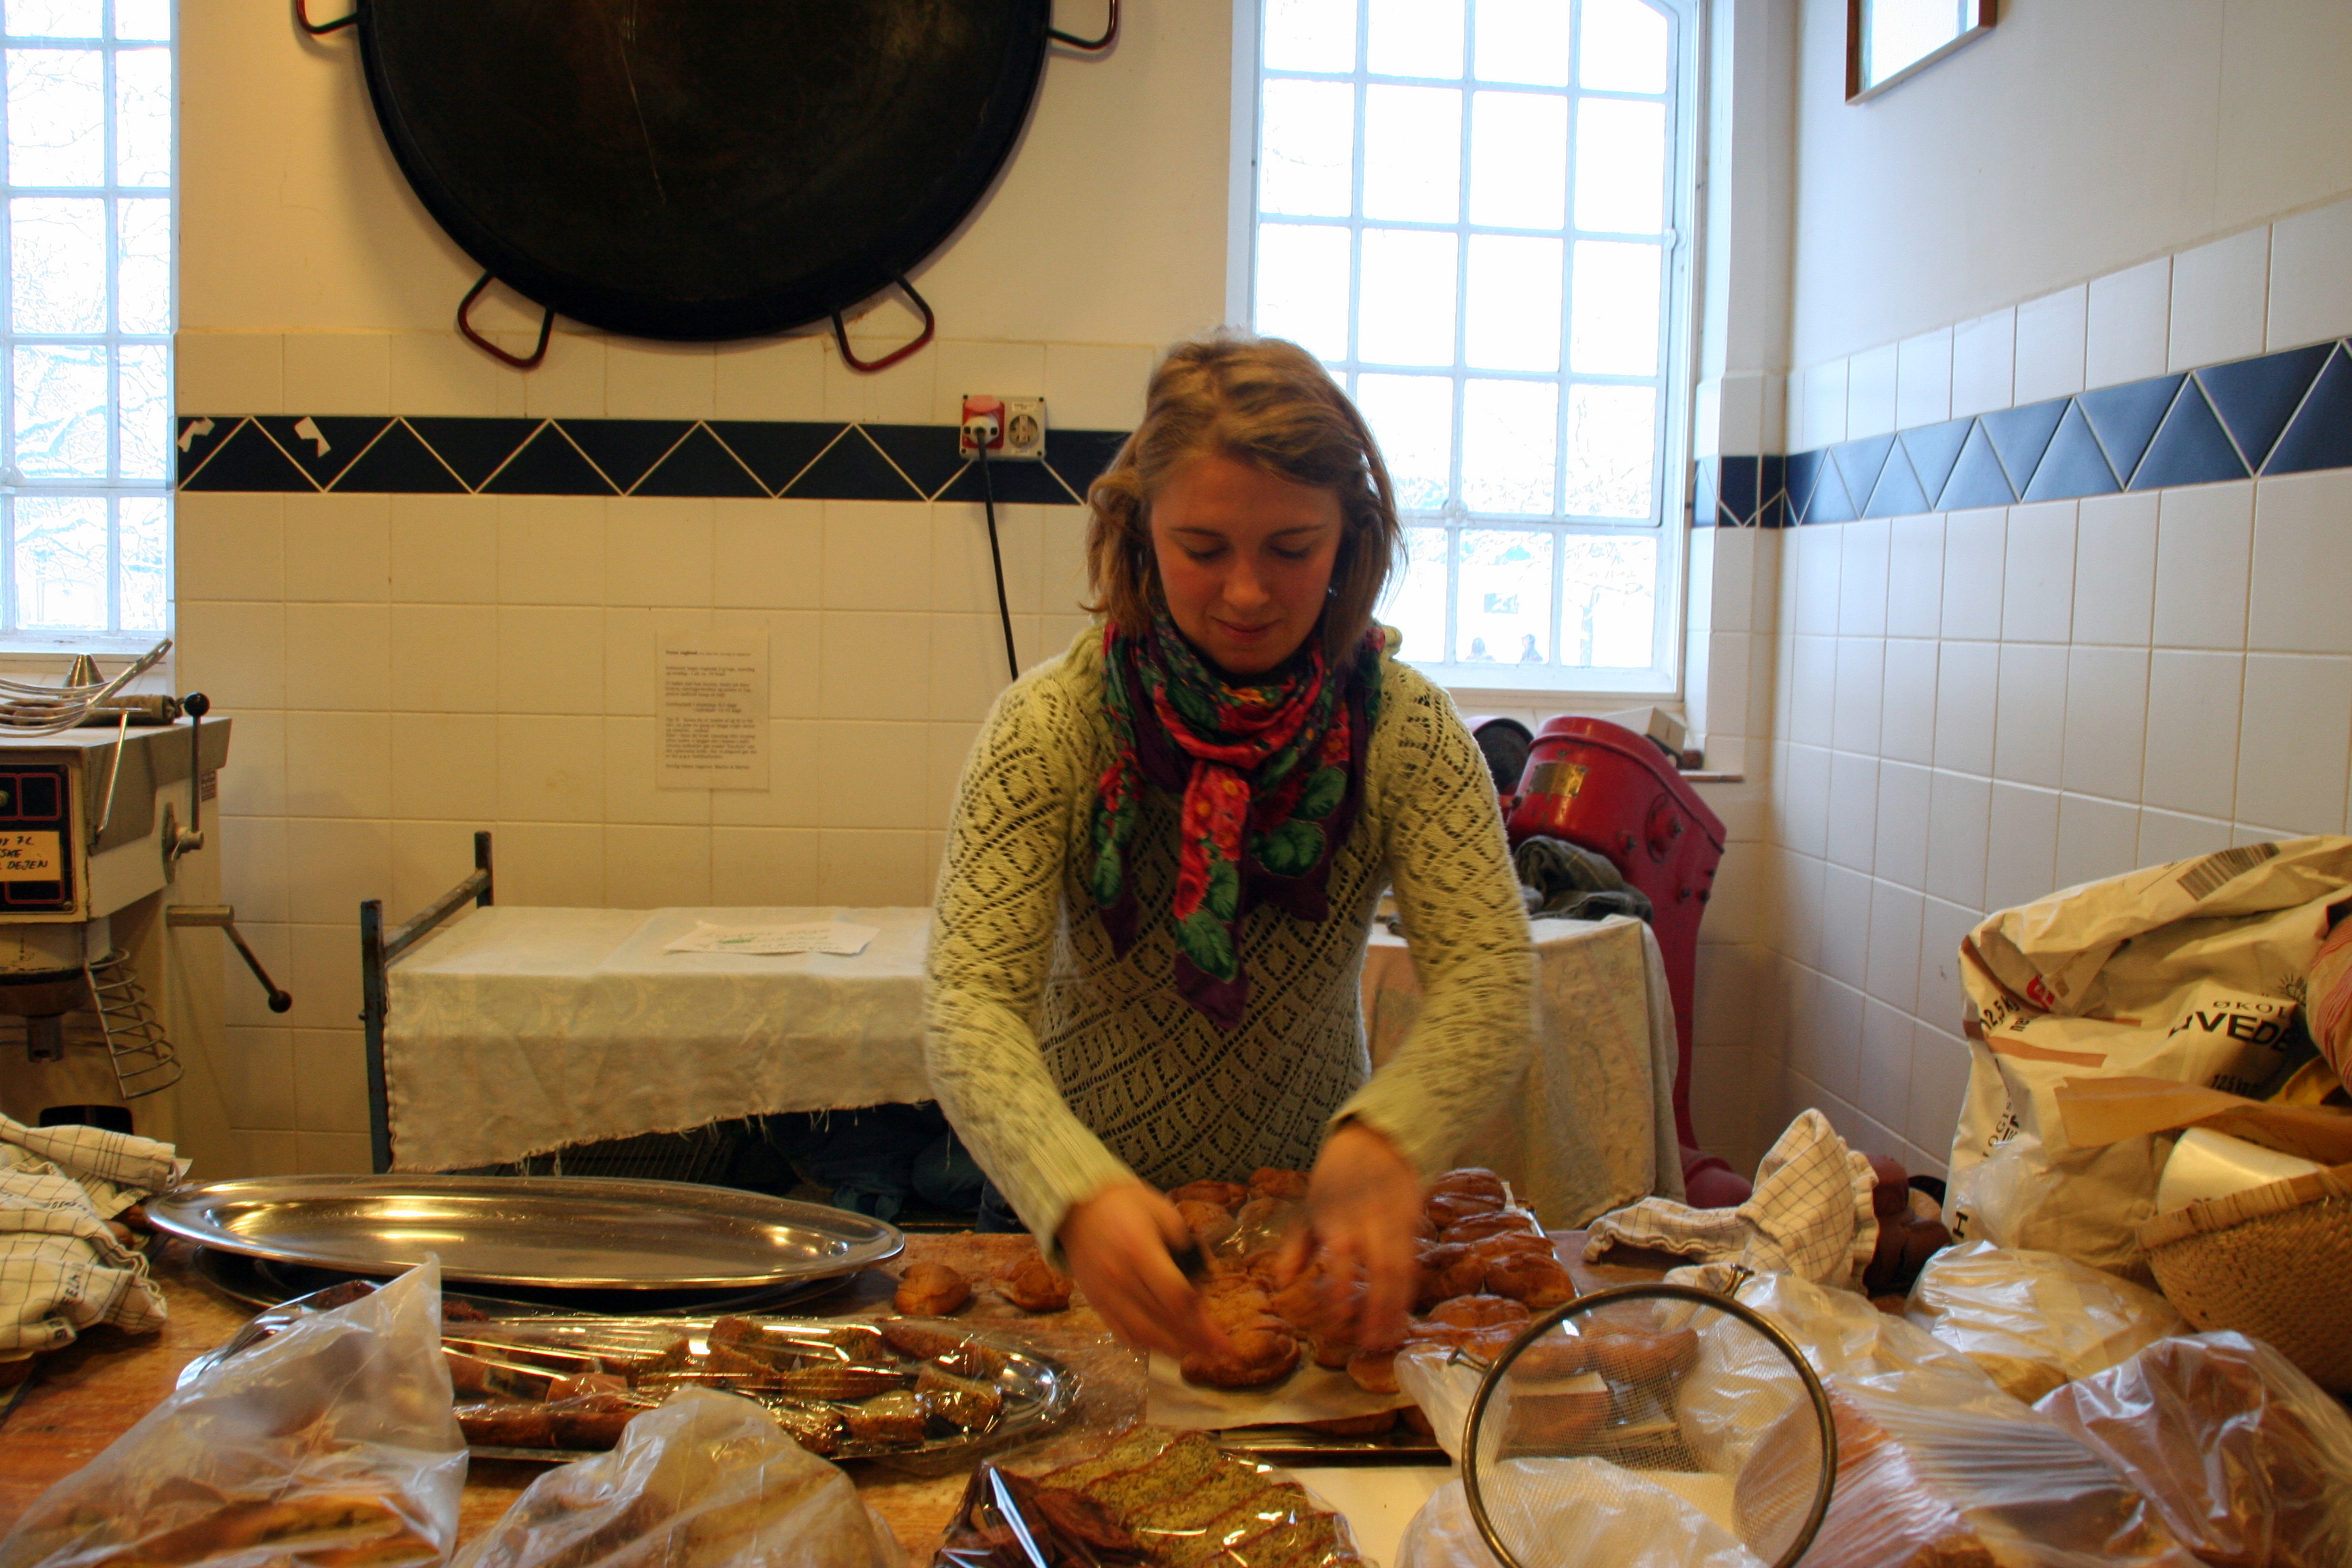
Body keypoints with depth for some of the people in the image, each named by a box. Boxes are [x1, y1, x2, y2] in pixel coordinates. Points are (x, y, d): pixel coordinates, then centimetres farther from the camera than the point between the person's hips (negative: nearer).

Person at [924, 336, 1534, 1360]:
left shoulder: (1405, 729, -12)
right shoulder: (1052, 726, -17)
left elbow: (1490, 981, -23)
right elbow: (969, 1003, -26)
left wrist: (1384, 1138, -45)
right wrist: (1079, 1194, -46)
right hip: (1084, 1210, -1)